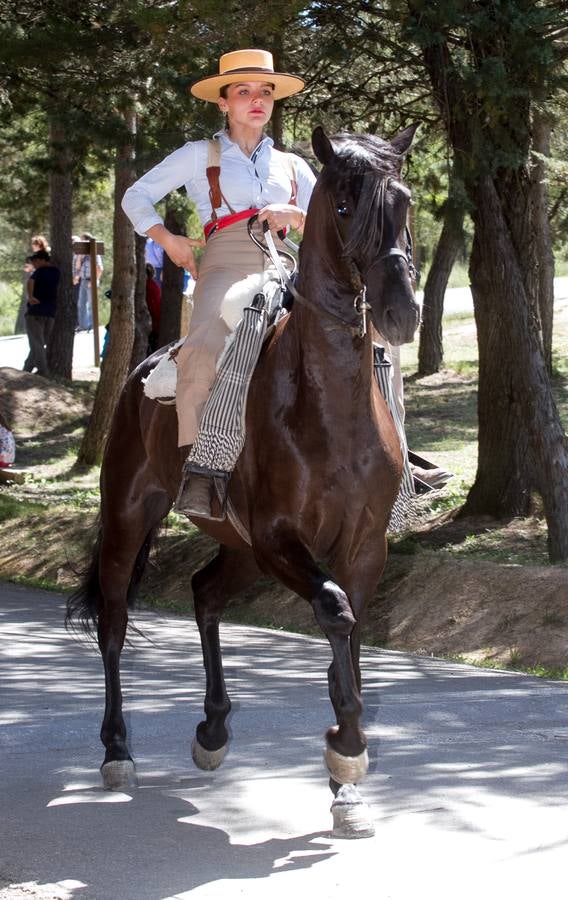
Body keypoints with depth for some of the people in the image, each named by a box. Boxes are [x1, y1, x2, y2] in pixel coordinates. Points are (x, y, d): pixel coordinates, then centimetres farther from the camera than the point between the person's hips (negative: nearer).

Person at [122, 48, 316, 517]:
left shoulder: (292, 165, 26)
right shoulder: (200, 155, 18)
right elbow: (137, 197, 18)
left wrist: (296, 215, 1)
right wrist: (167, 240, 2)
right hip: (226, 266, -4)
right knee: (204, 349, -36)